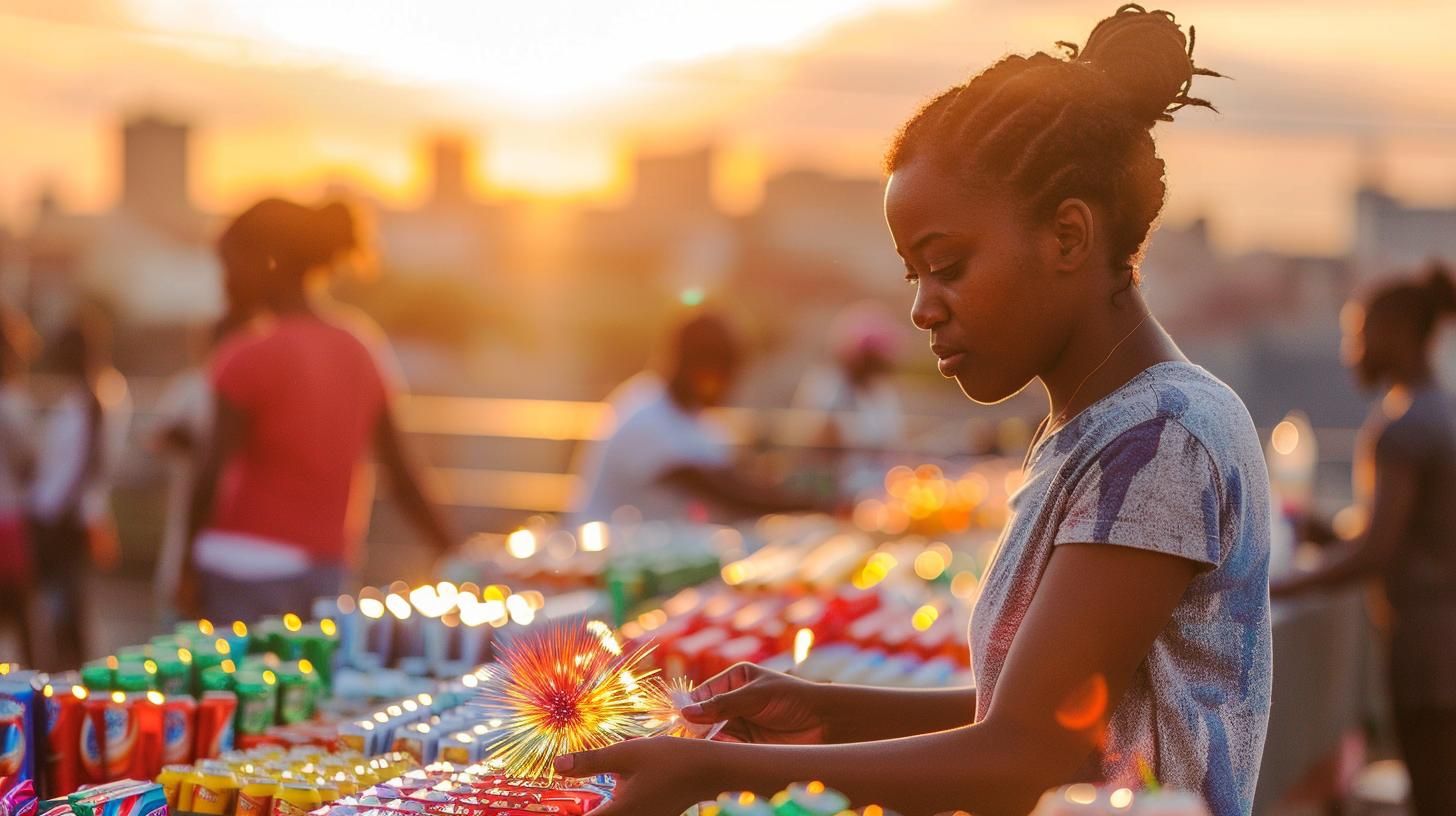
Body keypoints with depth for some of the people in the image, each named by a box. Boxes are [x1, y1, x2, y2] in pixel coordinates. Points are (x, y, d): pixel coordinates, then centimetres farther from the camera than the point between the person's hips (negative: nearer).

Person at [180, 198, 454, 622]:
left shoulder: (250, 356, -9)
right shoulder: (362, 347, 9)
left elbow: (213, 473, -11)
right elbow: (400, 468, 11)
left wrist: (188, 569, -2)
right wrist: (453, 554, 17)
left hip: (246, 565, -6)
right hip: (328, 570, 6)